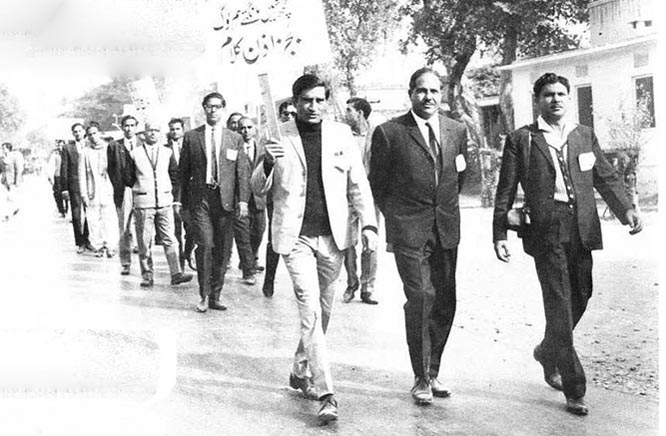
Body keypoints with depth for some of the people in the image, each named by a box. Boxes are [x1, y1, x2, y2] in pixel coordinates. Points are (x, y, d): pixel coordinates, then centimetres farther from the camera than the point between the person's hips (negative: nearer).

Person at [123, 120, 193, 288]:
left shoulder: (168, 153, 9)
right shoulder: (134, 154, 3)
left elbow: (175, 176, 11)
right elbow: (128, 179, 7)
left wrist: (173, 196, 6)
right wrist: (140, 188, 7)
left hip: (165, 203, 1)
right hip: (143, 204, -1)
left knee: (170, 239, -3)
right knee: (144, 242, 1)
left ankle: (176, 274, -4)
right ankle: (147, 276, 8)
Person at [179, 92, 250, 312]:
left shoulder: (235, 138, 10)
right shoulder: (191, 137, 8)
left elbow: (243, 171, 6)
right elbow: (183, 170, 10)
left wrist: (243, 199, -4)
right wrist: (184, 201, 7)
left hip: (225, 199, 1)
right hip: (200, 197, -1)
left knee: (222, 250, 4)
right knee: (205, 245, -13)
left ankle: (215, 296, 15)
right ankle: (204, 295, -1)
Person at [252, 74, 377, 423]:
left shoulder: (341, 135, 5)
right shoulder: (278, 137, 1)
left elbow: (358, 184, 8)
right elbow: (259, 190, 4)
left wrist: (368, 224, -3)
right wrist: (267, 163, -16)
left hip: (332, 237, 3)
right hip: (296, 237, -3)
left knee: (322, 311, 13)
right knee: (310, 309, -11)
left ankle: (301, 372, 34)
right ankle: (325, 393, -9)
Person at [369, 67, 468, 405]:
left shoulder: (457, 130, 9)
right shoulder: (389, 133, -5)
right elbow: (378, 183, 4)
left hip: (446, 229, 5)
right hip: (409, 231, -5)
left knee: (445, 302, 8)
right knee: (420, 298, -10)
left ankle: (432, 371, 23)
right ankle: (421, 378, 3)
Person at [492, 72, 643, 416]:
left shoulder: (585, 136, 15)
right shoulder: (521, 140, 3)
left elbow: (606, 178, 11)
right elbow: (505, 191, 3)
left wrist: (626, 208, -5)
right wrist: (499, 234, -3)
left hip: (581, 229, 5)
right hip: (546, 231, -4)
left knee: (579, 297, 12)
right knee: (559, 306, -6)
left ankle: (548, 352, 40)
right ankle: (574, 390, 1)